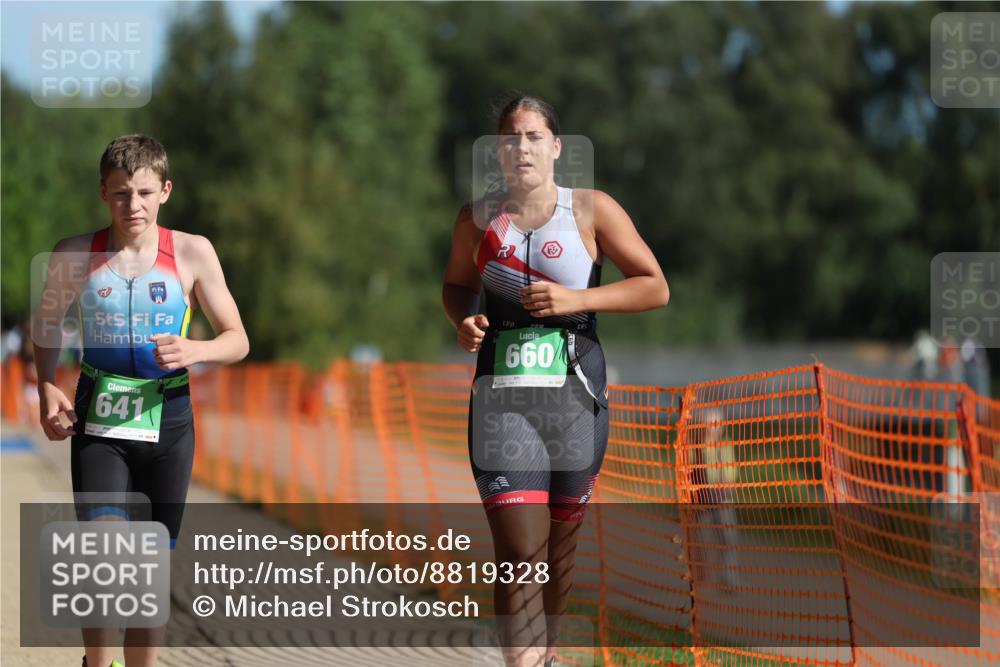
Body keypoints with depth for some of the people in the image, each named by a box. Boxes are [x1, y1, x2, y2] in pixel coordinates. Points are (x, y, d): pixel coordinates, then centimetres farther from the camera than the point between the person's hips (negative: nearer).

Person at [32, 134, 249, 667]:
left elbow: (237, 341, 1)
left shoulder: (192, 253, -4)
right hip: (98, 423, -1)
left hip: (167, 423, 1)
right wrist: (47, 388, 1)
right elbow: (47, 323, 15)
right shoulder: (75, 255, -3)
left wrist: (195, 351, -19)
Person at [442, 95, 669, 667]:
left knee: (560, 546, 14)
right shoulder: (478, 219, 4)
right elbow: (457, 284, 22)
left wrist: (575, 299, -14)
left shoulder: (591, 210, -1)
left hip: (576, 398, 1)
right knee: (520, 554, -13)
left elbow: (655, 287, -2)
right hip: (503, 399, 0)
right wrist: (465, 320, -1)